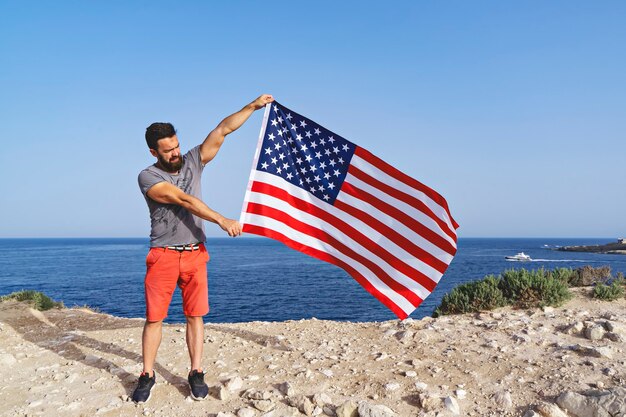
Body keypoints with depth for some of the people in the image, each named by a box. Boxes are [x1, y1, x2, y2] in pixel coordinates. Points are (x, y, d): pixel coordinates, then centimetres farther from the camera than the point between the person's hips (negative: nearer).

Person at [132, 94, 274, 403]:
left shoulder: (193, 162, 6)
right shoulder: (148, 177, -7)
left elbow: (222, 130, 3)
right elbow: (185, 200, -17)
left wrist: (253, 106, -1)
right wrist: (222, 221, -24)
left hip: (195, 254, 3)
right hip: (162, 256, -2)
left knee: (195, 316, 5)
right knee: (154, 318, 3)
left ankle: (196, 373, 15)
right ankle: (147, 376, 17)